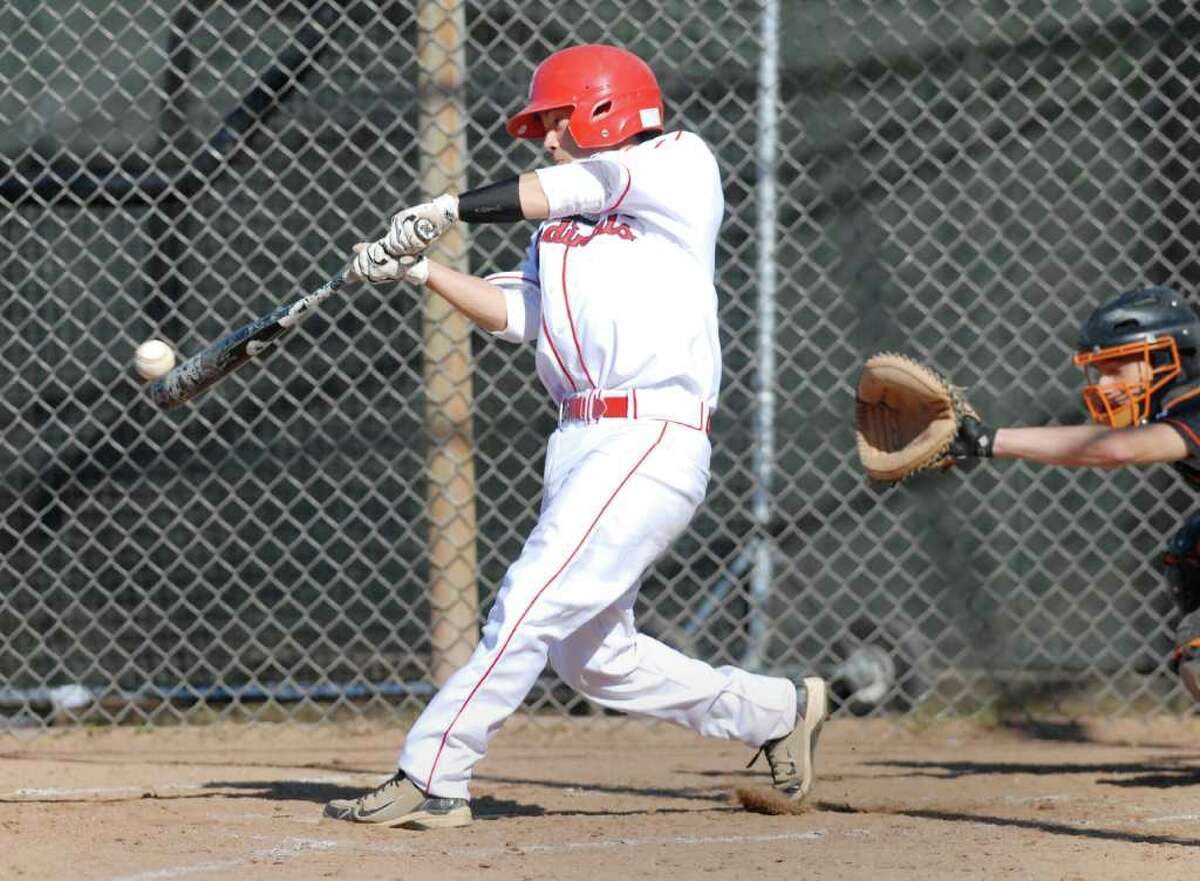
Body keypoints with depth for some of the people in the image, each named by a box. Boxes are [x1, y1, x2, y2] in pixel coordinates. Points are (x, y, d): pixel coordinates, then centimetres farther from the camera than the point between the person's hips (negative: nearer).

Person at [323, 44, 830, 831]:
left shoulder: (680, 166, 0)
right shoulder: (559, 226, 21)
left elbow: (565, 189, -10)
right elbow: (515, 312, 12)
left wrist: (448, 209, -7)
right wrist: (421, 268, 0)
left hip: (654, 443, -9)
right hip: (580, 441, 9)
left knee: (531, 603, -15)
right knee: (594, 658, 9)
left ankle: (430, 778, -15)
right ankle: (780, 712, 24)